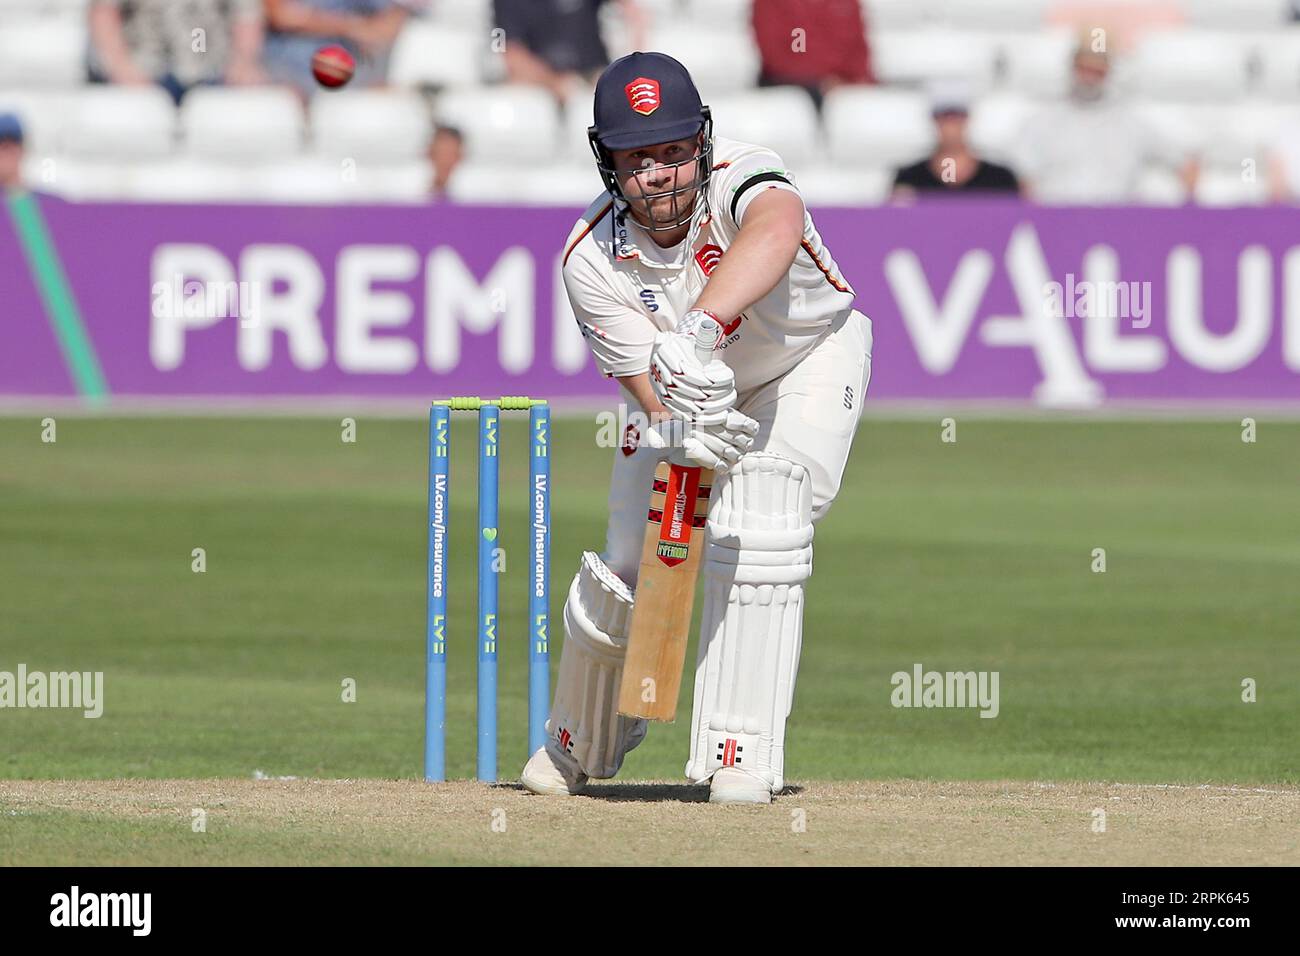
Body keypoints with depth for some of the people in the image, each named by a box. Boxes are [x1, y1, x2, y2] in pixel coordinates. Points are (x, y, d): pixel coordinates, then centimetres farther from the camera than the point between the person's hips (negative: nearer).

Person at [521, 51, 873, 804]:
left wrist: (701, 327, -78)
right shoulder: (593, 261, -26)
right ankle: (580, 742, 28)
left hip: (808, 359, -3)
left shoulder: (740, 180, -36)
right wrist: (684, 429, -52)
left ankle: (742, 756, -15)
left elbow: (776, 230, -62)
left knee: (756, 530, -27)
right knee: (628, 567, -4)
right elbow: (650, 390, -27)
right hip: (690, 393, 3)